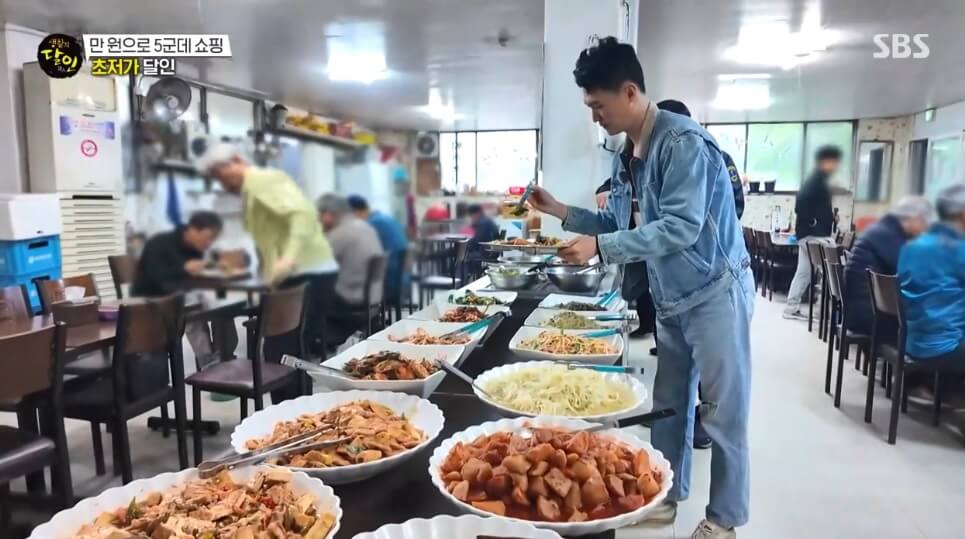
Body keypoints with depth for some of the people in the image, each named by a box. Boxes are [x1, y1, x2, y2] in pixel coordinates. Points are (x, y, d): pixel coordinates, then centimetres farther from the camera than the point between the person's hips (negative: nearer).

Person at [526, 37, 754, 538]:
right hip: (672, 299, 8)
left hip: (714, 293, -8)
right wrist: (563, 212, 1)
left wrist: (600, 247, -27)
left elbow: (681, 226, -27)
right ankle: (667, 495, 32)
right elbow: (621, 225, 10)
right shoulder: (625, 157, 8)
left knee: (723, 413, 5)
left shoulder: (682, 141, -19)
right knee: (668, 405, 16)